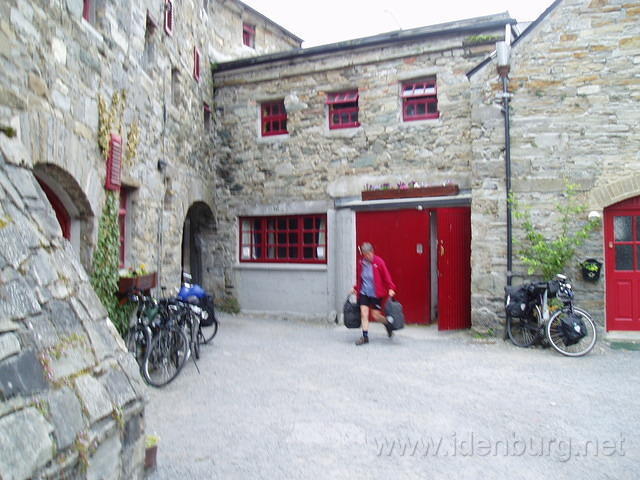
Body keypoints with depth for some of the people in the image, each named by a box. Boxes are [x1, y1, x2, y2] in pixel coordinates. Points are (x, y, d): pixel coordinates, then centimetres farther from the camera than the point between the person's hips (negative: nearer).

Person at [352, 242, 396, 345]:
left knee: (376, 315, 1)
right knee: (364, 314, -4)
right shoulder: (361, 263, 3)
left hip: (376, 293, -4)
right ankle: (365, 336, 8)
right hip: (364, 292, 4)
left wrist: (390, 288, -15)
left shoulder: (379, 262, -9)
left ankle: (388, 324, 32)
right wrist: (356, 288, 21)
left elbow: (386, 276, -7)